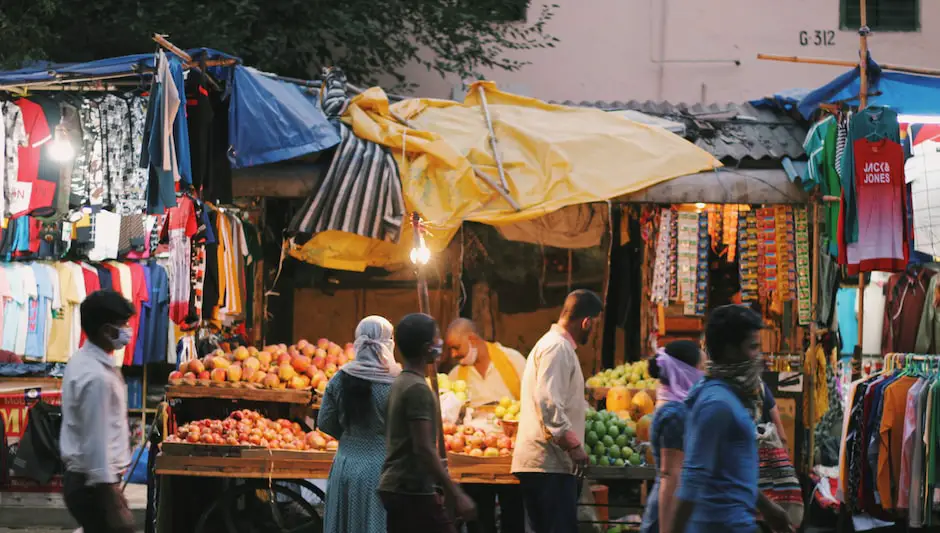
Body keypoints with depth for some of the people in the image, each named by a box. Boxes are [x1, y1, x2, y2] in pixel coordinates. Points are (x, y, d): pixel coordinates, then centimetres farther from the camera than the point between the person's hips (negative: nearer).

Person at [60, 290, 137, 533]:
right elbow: (97, 443, -24)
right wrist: (113, 504, -21)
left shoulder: (81, 360, 8)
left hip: (81, 478, 10)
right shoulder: (97, 376, -23)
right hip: (95, 484, -10)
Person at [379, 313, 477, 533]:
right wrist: (456, 495, -21)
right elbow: (424, 449, -21)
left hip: (394, 487, 10)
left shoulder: (400, 384, 14)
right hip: (414, 491, -10)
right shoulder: (418, 389, -16)